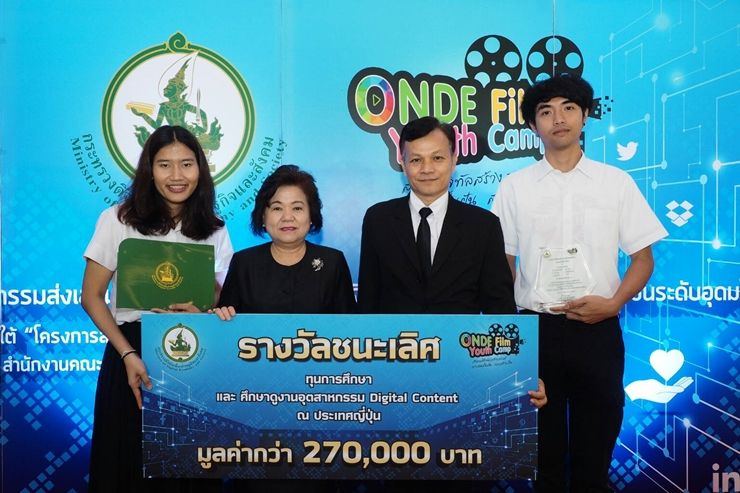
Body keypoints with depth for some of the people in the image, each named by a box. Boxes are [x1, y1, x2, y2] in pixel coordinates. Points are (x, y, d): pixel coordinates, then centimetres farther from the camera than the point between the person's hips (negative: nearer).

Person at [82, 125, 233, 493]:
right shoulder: (118, 220, -4)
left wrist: (202, 316, -15)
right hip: (132, 355, -2)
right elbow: (91, 297, -2)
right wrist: (128, 354, -13)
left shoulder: (214, 231, 4)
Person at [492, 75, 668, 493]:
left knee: (595, 447, 11)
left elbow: (643, 258, 4)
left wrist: (614, 303, -12)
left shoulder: (617, 182, 2)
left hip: (598, 329, 0)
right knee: (544, 447, 13)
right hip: (536, 329, 0)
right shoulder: (514, 187, 3)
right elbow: (503, 262, 6)